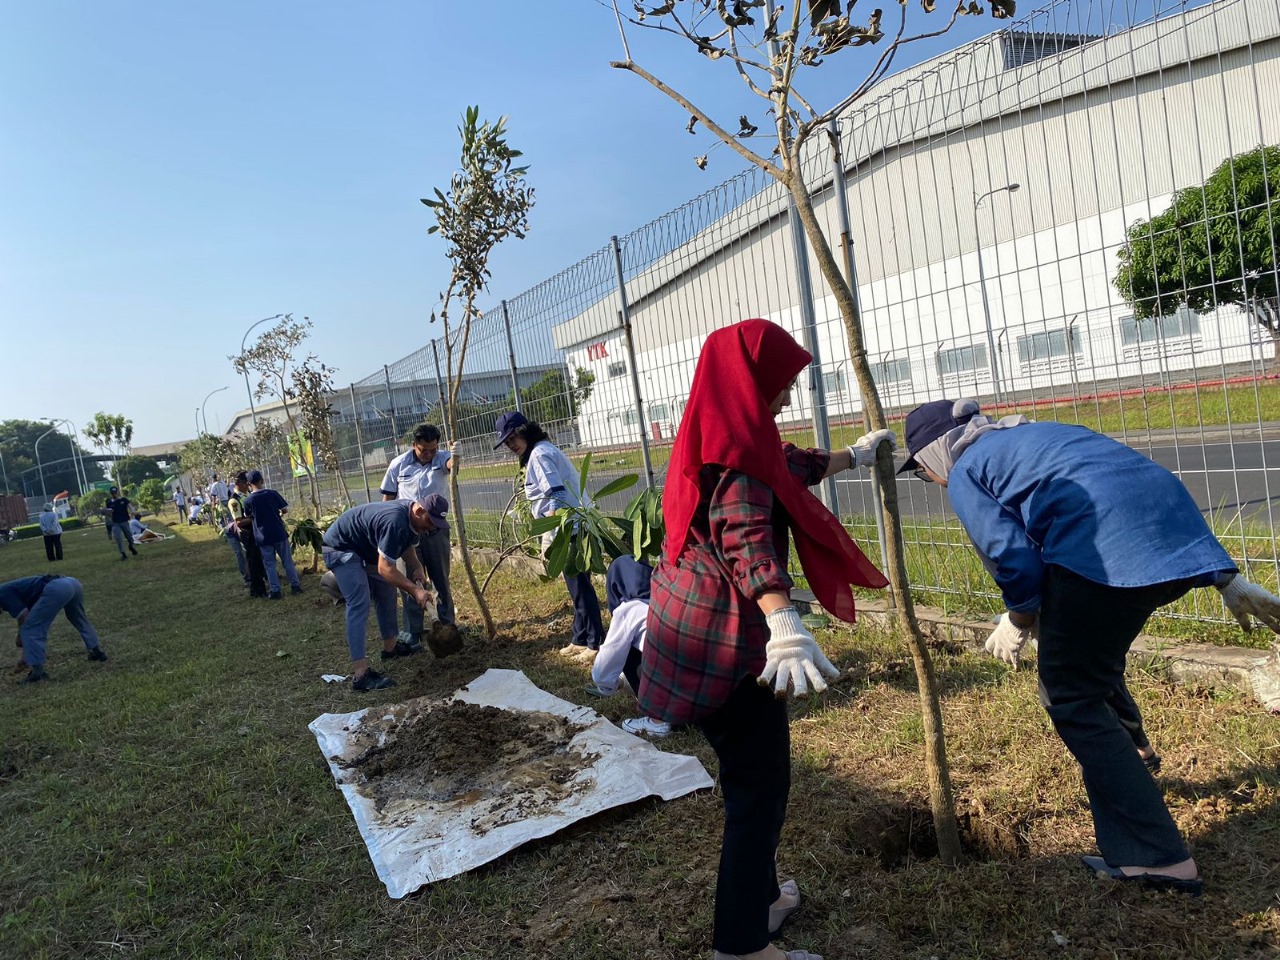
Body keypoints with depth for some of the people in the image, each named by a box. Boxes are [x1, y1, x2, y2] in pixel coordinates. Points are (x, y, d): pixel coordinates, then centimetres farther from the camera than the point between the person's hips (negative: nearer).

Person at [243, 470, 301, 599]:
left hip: (263, 536, 0)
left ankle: (275, 591, 8)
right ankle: (295, 585, 15)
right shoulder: (272, 493, -7)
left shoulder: (248, 500, -5)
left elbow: (248, 517, 9)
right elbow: (285, 510, -1)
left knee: (270, 564, 7)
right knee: (287, 560, 11)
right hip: (279, 533, 0)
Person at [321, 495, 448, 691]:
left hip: (364, 548, 11)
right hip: (340, 548, -10)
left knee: (386, 591, 16)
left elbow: (407, 546, 11)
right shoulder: (395, 521, -35)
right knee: (359, 604, -19)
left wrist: (417, 567, -8)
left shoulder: (411, 518, -5)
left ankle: (390, 646, 32)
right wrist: (415, 590, -32)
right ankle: (360, 674, -23)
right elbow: (385, 569, -34)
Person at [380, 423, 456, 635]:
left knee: (441, 580, 11)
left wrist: (454, 461, -55)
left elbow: (450, 462, -30)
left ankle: (447, 625, 25)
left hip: (437, 530, 1)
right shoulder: (399, 464, -3)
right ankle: (412, 633, 12)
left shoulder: (441, 457, -4)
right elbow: (388, 498, 5)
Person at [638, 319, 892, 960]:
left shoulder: (717, 432, 17)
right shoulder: (737, 441, -15)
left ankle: (757, 896, 39)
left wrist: (856, 455, 47)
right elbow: (747, 536, -31)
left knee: (749, 772, 22)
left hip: (700, 627, 10)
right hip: (724, 636, -10)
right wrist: (786, 624, -44)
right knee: (760, 786, 0)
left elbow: (791, 465, 34)